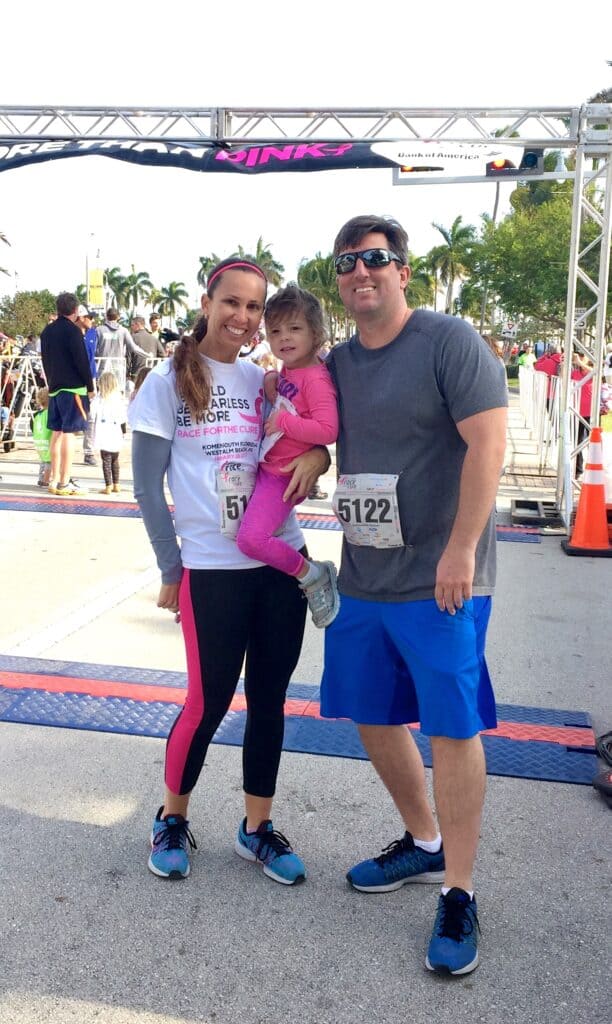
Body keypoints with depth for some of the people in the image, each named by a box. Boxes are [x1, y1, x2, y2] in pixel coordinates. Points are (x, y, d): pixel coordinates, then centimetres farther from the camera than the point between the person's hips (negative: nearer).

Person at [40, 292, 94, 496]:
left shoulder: (47, 331, 12)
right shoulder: (72, 330, -10)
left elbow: (45, 360, 17)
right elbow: (82, 361, -13)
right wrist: (90, 387, -5)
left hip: (54, 387, 7)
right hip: (73, 388, -7)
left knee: (57, 432, 11)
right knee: (68, 433, -6)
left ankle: (54, 480, 14)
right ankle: (64, 482, -6)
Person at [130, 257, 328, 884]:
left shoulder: (264, 381, 9)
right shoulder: (169, 381, -2)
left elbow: (307, 446, 16)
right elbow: (147, 486, -2)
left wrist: (315, 457, -9)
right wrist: (171, 570, -4)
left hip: (283, 560, 4)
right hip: (211, 567, -4)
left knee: (269, 699, 10)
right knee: (208, 703, 3)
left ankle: (256, 828, 29)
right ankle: (171, 819, 30)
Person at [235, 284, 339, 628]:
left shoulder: (315, 377, -17)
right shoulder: (286, 373, 10)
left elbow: (328, 431, -26)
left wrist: (282, 421, -21)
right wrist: (271, 385, 11)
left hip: (283, 475, -10)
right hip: (266, 468, 10)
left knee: (251, 538, -22)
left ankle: (311, 574, -3)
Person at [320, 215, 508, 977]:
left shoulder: (449, 341, -9)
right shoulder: (336, 363, 11)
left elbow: (487, 441, -16)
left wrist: (461, 550, -20)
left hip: (438, 582, -7)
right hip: (361, 578, 7)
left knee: (452, 729, 0)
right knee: (373, 716, 16)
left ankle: (458, 895, 17)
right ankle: (423, 844, 38)